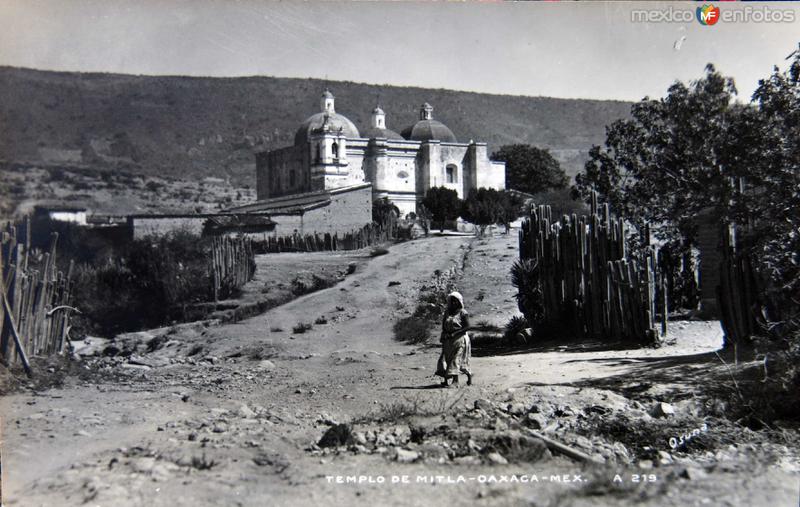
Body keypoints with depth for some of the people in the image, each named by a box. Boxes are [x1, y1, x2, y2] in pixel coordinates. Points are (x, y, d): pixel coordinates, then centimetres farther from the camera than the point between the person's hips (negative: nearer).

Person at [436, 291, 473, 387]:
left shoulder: (463, 313, -6)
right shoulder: (447, 312, 11)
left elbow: (467, 327, -11)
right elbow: (443, 325, 15)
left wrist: (455, 333, -18)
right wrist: (445, 333, -5)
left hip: (460, 339, -6)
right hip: (448, 340, 6)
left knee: (457, 358, -11)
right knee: (445, 358, 0)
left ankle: (455, 380, -10)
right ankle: (446, 379, 2)